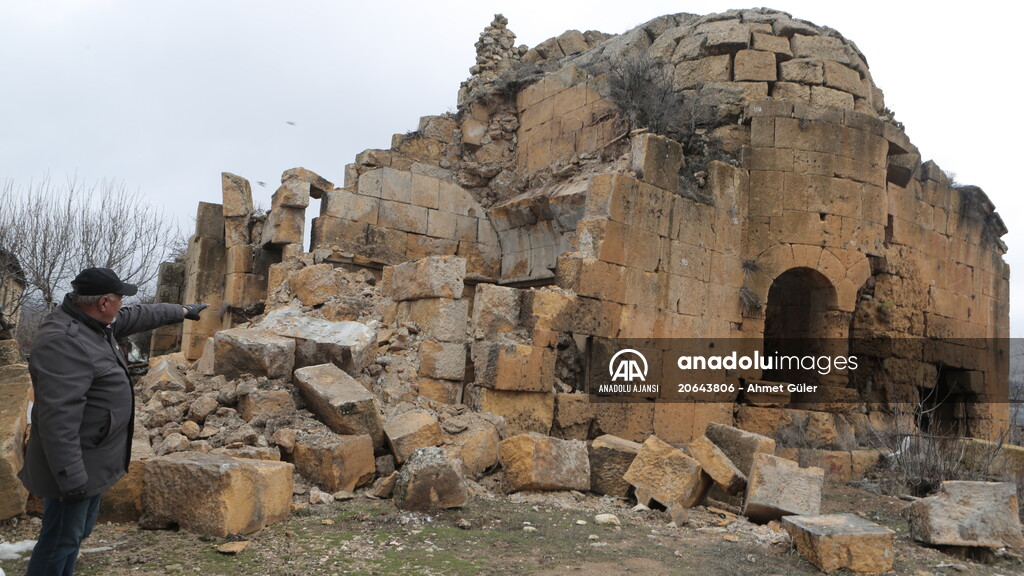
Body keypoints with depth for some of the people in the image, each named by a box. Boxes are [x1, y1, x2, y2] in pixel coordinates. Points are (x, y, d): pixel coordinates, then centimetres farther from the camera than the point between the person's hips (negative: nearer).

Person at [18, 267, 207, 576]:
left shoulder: (94, 322, 4)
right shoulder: (64, 342, -27)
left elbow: (140, 315, 24)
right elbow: (58, 418, -31)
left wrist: (182, 311, 35)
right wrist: (71, 478, -30)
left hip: (93, 461, 10)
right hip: (75, 464, -10)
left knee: (79, 531, 21)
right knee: (61, 540, 1)